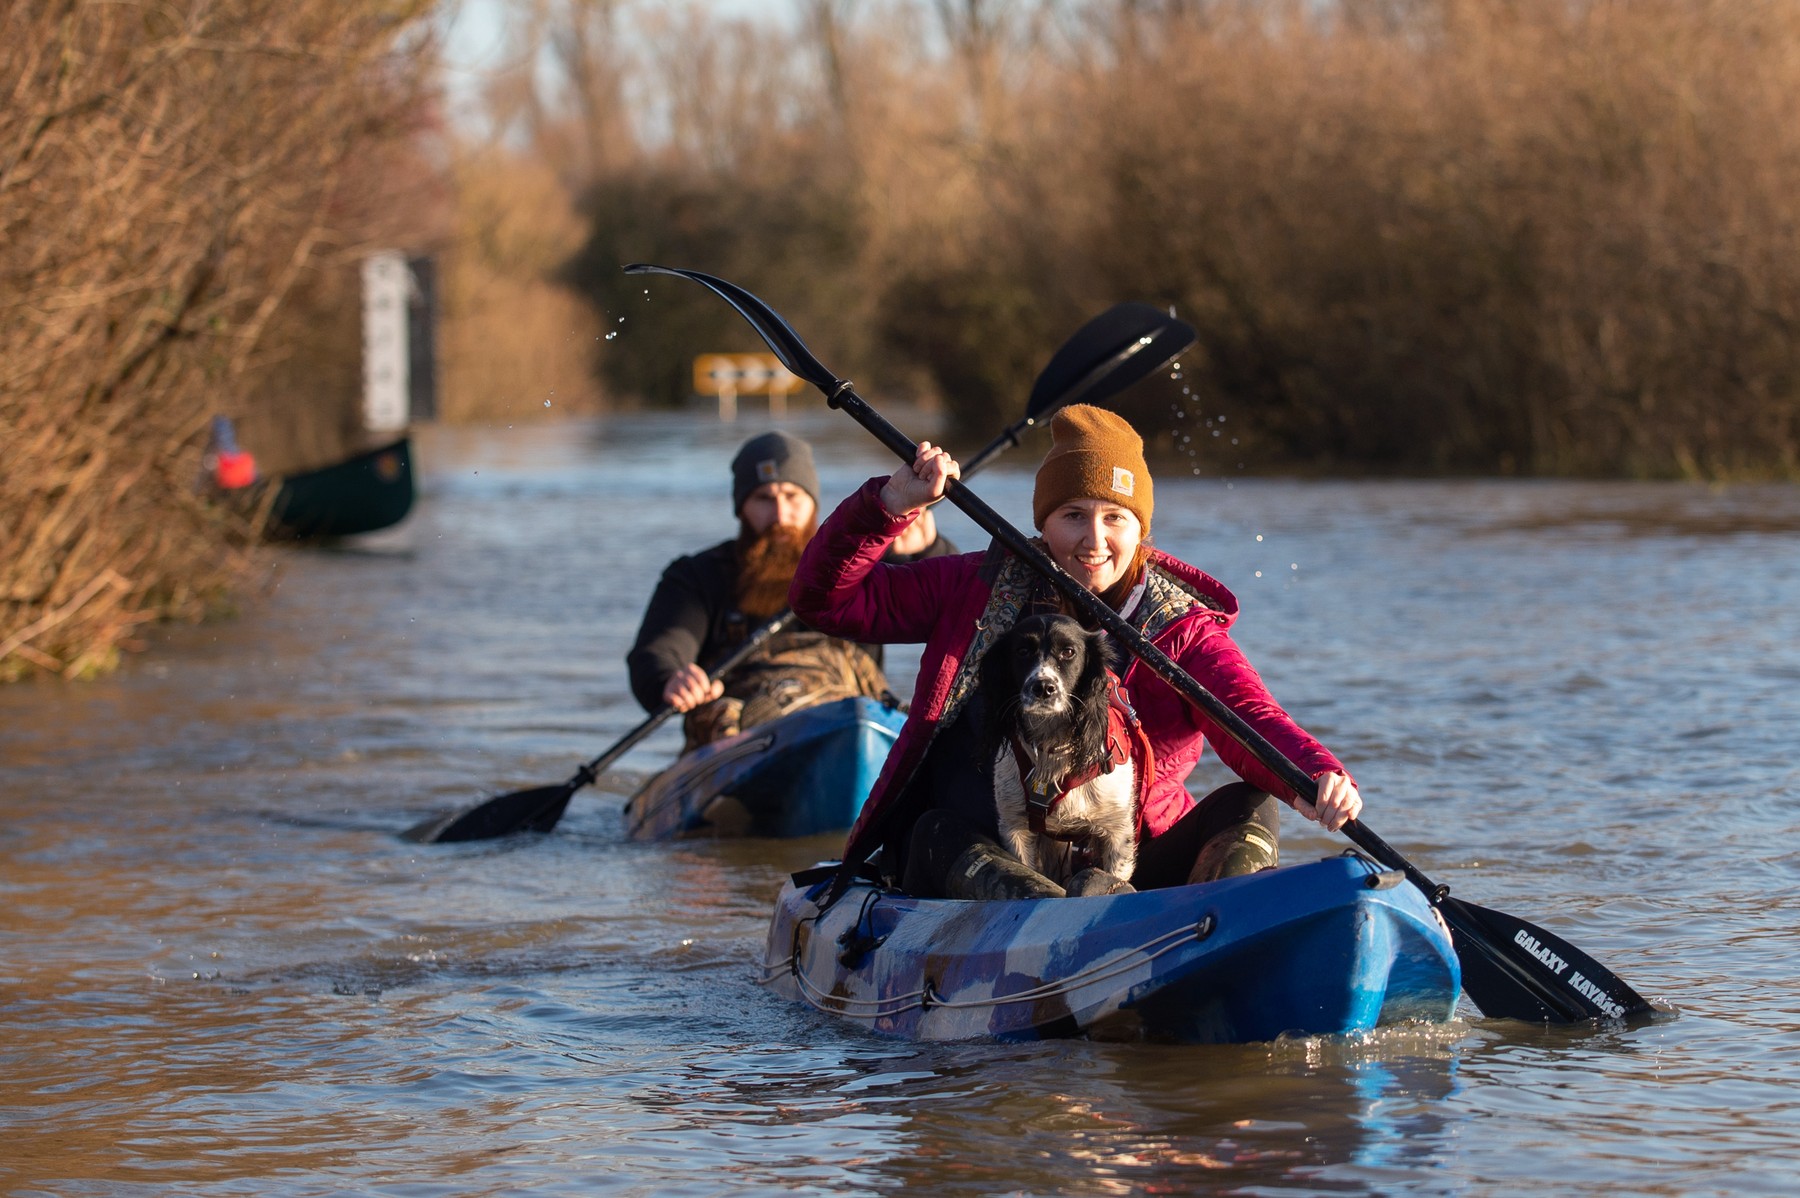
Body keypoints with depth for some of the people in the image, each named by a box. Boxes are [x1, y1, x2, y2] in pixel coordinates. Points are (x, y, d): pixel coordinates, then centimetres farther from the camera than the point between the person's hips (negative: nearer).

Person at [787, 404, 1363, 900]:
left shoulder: (1181, 630, 1)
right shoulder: (981, 591, 6)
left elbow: (1250, 719, -18)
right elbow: (823, 599, 6)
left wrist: (1314, 773, -40)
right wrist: (890, 505, -11)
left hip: (1121, 867, 0)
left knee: (1249, 807, -21)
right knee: (942, 834, -32)